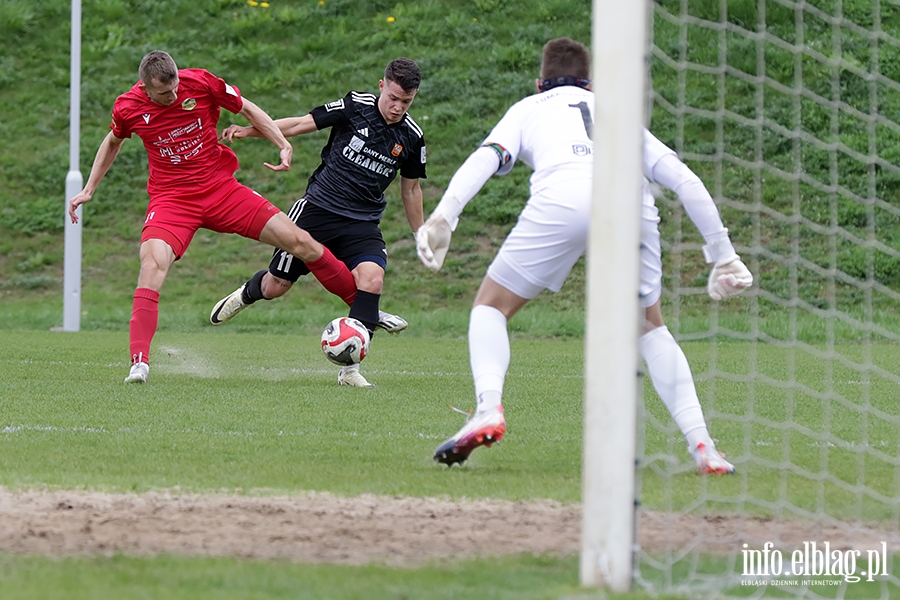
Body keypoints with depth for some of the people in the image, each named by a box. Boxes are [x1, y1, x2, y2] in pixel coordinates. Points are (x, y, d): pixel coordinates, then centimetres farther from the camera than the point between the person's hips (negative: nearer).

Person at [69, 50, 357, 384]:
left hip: (221, 188, 1)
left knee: (300, 242, -4)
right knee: (152, 263, -30)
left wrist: (284, 145, -7)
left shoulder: (201, 83, -12)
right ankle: (139, 363, -29)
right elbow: (113, 142, 15)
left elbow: (247, 110, 3)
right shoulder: (128, 107, -9)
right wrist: (88, 190, 16)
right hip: (170, 199, -1)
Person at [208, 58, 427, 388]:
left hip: (362, 223, 1)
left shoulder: (411, 137, 1)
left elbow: (410, 189, 16)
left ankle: (350, 368, -22)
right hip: (318, 208, -1)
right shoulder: (355, 107, -7)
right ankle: (247, 294, 44)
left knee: (372, 277, -27)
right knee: (274, 287, 4)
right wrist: (249, 130, -13)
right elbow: (302, 124, -4)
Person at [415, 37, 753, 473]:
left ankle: (488, 409, -12)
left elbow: (486, 158, 12)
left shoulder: (528, 109, 32)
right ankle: (701, 445, 8)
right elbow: (686, 181, 31)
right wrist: (722, 255, 35)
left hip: (561, 198, -2)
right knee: (650, 328, 23)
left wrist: (442, 219, -1)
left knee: (491, 306, 15)